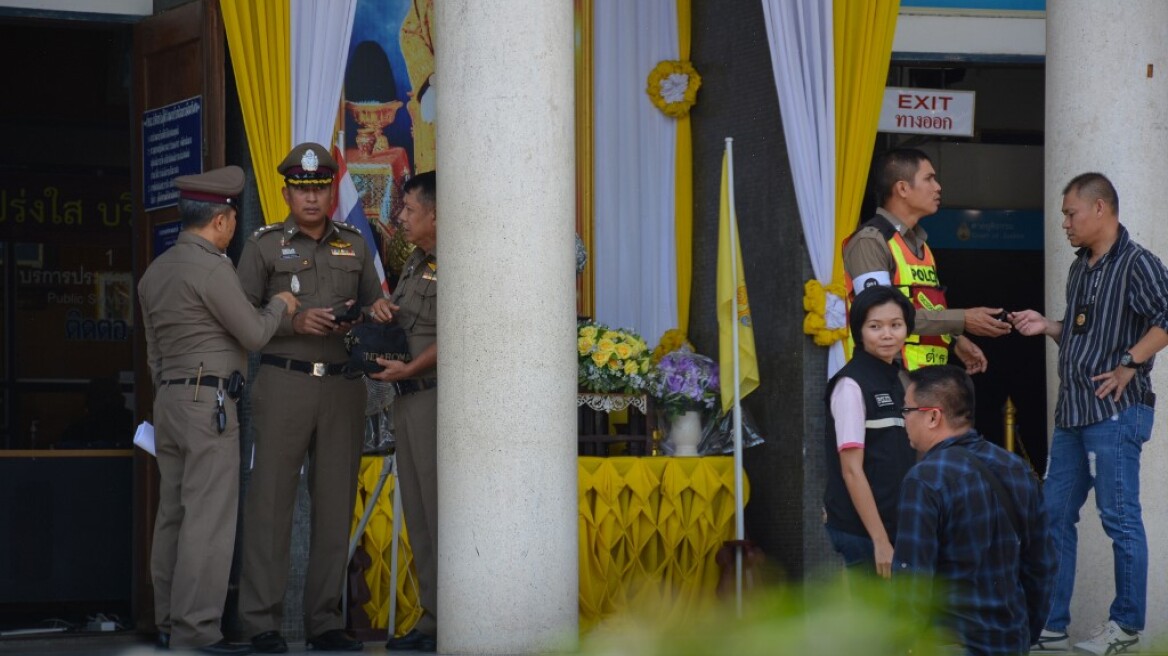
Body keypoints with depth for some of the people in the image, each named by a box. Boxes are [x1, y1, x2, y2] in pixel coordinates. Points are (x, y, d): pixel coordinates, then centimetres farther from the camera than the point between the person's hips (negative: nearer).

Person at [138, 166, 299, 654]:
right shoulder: (211, 268, -13)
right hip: (208, 401, -9)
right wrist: (279, 306, 10)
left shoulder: (155, 272, 14)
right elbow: (253, 334, -8)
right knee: (208, 518, -8)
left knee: (172, 514, 9)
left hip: (168, 398, 9)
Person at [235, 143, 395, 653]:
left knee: (335, 504, 4)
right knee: (271, 500, -6)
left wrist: (370, 315, -3)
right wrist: (294, 322, -14)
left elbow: (375, 305, 20)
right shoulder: (264, 246, 4)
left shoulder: (354, 246, 14)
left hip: (342, 384, 4)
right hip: (283, 382, -4)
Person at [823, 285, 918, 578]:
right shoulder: (851, 385, -11)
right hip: (863, 530, -8)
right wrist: (880, 540, -20)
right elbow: (852, 469, -16)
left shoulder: (900, 380, 13)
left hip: (899, 524, 8)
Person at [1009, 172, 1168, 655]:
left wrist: (1129, 364, -21)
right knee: (1054, 515, 10)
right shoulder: (1080, 269, 17)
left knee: (1120, 519, -3)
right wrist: (1046, 326, 10)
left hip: (1115, 411, -9)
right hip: (1073, 412, 9)